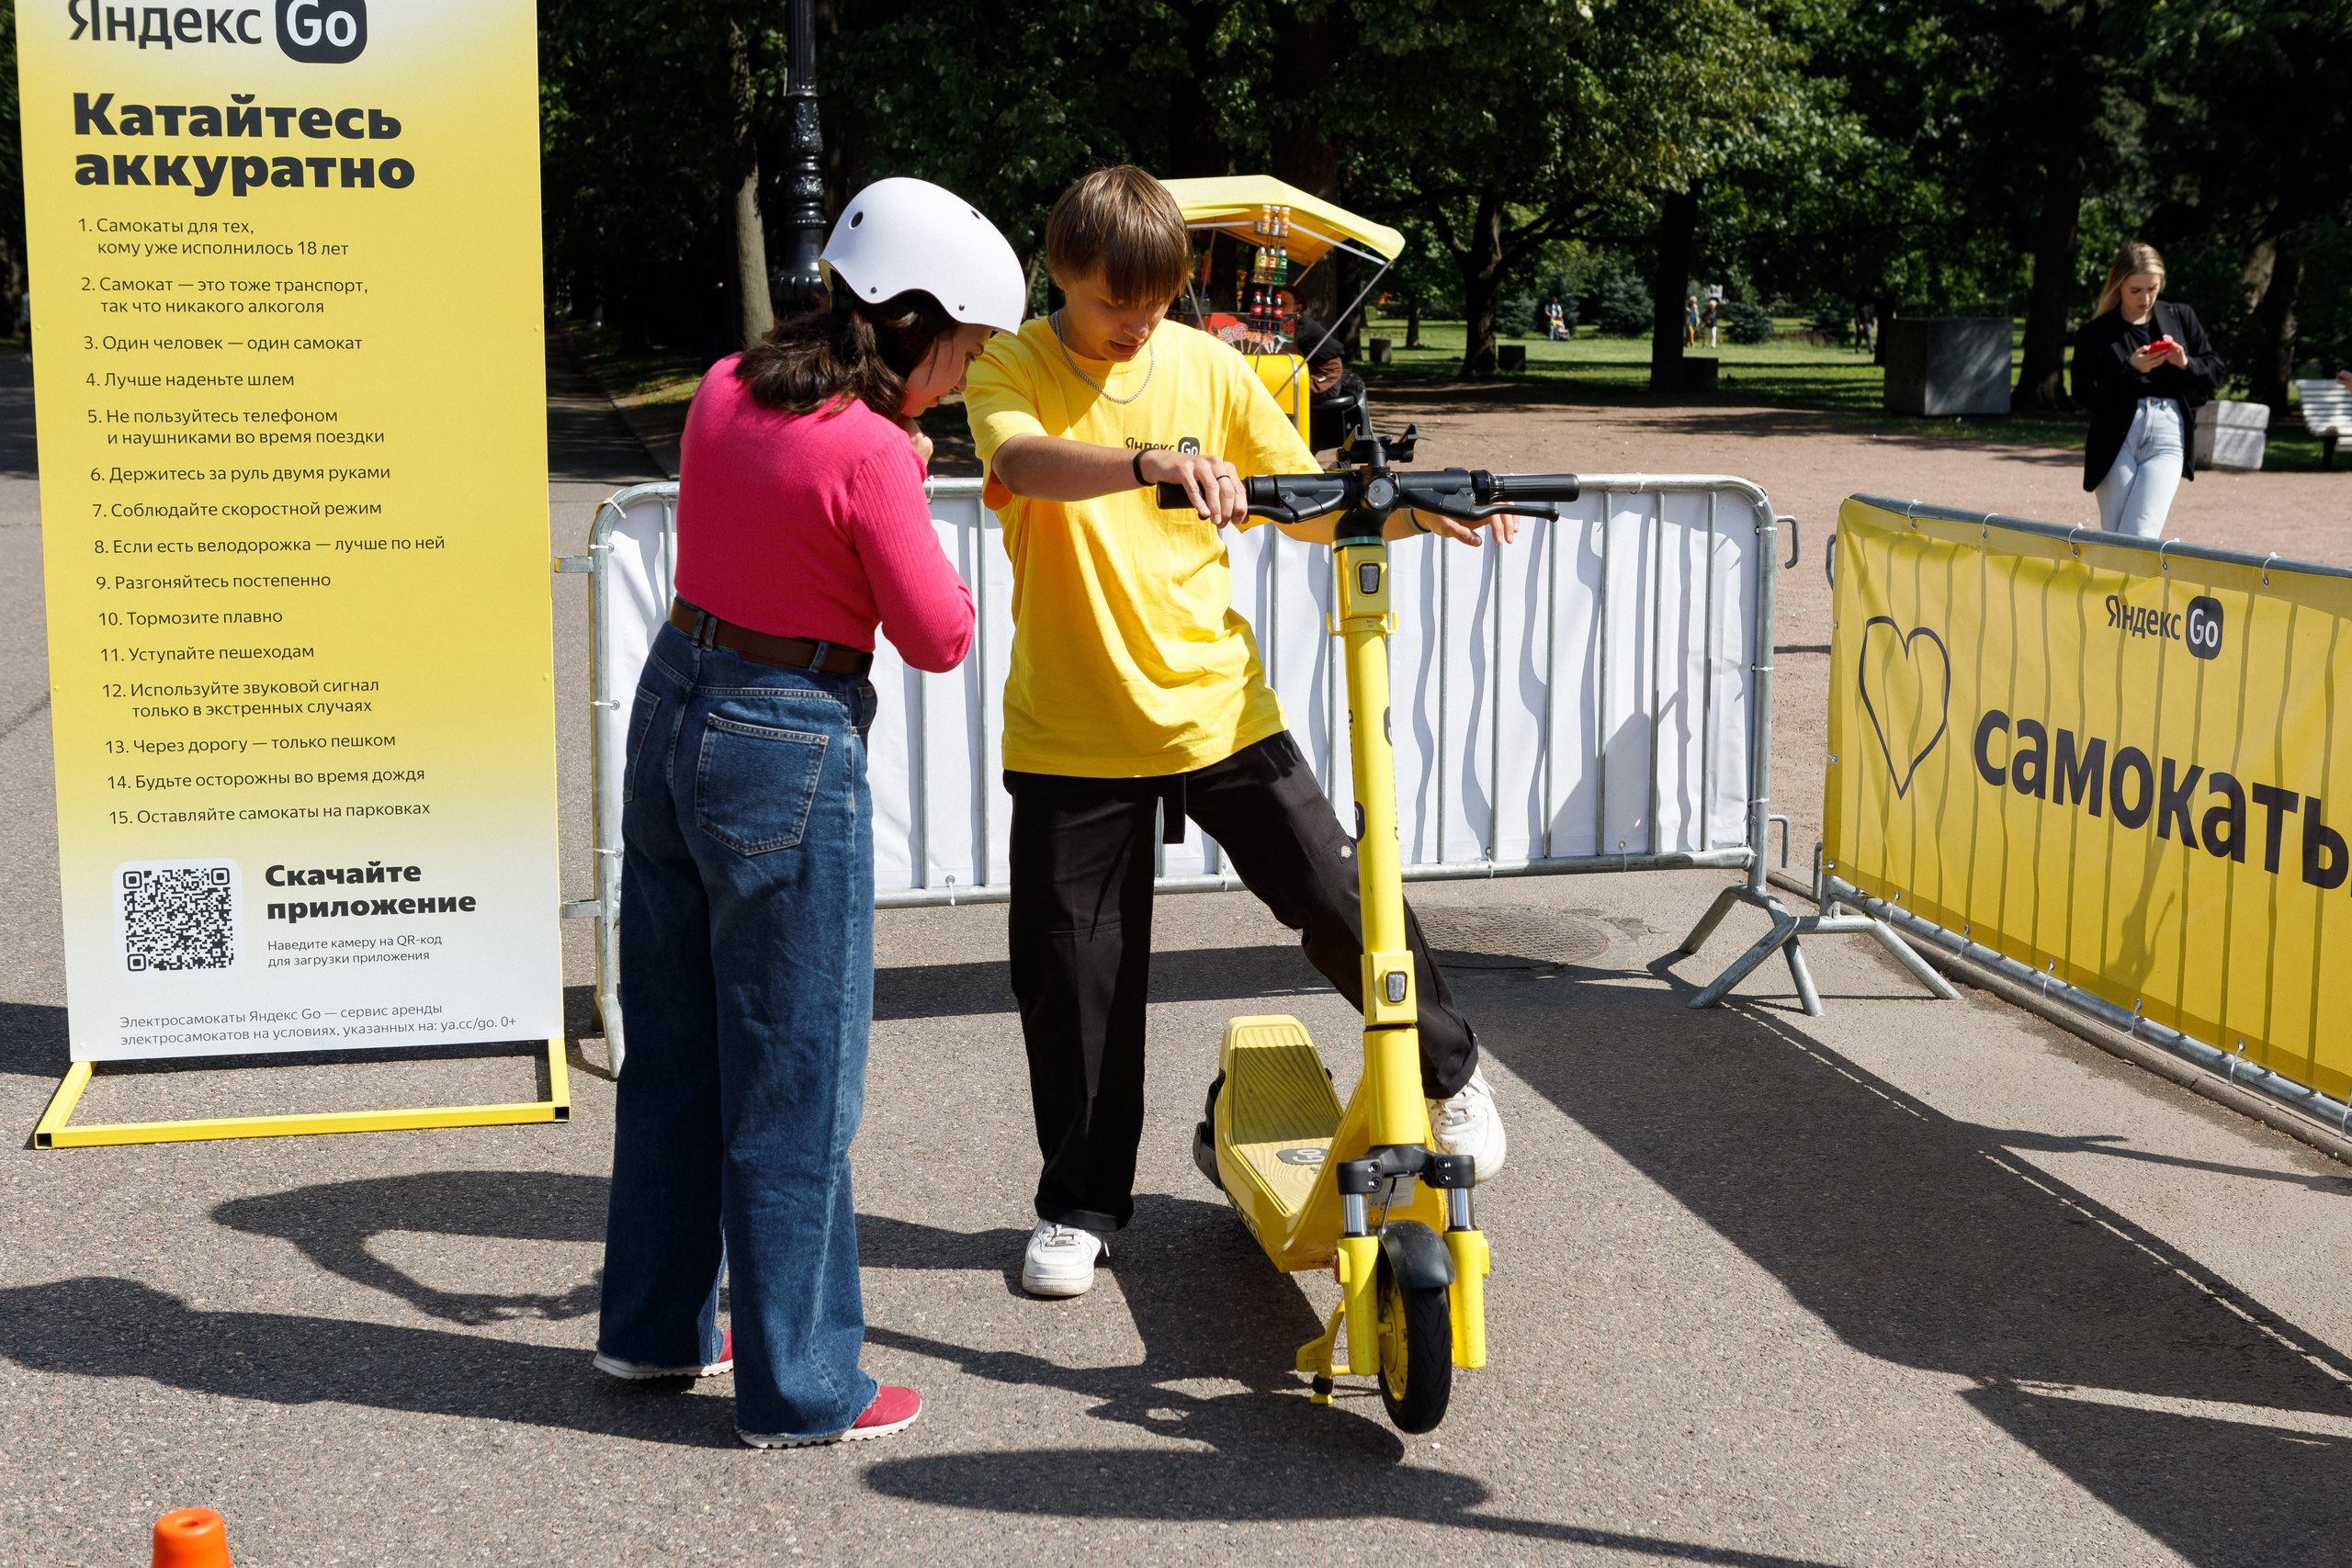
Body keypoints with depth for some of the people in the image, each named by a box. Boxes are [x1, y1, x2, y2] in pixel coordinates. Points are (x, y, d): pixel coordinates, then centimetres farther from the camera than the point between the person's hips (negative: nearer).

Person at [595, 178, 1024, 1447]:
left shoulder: (725, 390, 3)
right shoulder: (868, 453, -20)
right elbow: (939, 637, -13)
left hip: (673, 709, 8)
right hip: (787, 749, -8)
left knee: (674, 1049, 20)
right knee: (794, 1084, 4)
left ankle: (652, 1325, 35)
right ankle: (800, 1389, 16)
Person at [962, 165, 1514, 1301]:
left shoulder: (1205, 367, 3)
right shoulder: (1011, 369, -4)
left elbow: (1309, 508, 7)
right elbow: (1020, 461, -28)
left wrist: (1408, 513, -12)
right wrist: (1150, 462, -45)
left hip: (1219, 708, 1)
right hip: (1072, 734, -1)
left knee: (1343, 902, 0)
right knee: (1073, 974, 4)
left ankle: (1448, 1069, 28)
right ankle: (1079, 1203, 22)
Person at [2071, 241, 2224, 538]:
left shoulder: (2181, 318, 12)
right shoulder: (2096, 333, 3)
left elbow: (2214, 371, 13)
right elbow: (2084, 394, -5)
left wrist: (2185, 364, -7)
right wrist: (2130, 369, -15)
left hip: (2167, 437, 0)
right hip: (2116, 439, 0)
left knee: (2139, 537, -12)